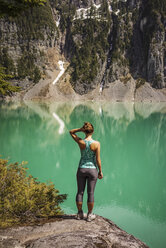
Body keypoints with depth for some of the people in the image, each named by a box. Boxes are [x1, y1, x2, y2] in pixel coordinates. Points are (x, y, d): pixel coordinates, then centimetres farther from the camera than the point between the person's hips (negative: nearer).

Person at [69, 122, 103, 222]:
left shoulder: (80, 142, -10)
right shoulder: (96, 143, -15)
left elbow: (71, 132, 7)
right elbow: (98, 159, -11)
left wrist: (81, 129, -9)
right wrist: (100, 171, 2)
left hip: (81, 169, 2)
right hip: (92, 170, -1)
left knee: (80, 192, 13)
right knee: (91, 193, 8)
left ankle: (80, 214, 23)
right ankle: (90, 215, 17)